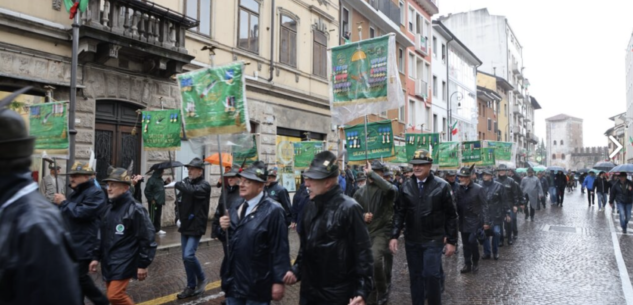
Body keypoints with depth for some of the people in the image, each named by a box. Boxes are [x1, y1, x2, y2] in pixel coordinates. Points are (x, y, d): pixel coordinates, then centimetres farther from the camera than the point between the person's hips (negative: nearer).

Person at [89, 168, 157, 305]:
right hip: (108, 262, 8)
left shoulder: (135, 209, -15)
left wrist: (143, 264, -13)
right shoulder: (109, 209, 10)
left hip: (124, 262, -8)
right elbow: (102, 236, 20)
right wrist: (96, 257, 16)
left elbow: (147, 238, -14)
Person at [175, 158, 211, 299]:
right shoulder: (186, 182, 6)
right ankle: (191, 287, 24)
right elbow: (179, 201, 15)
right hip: (185, 226, 7)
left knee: (189, 255, -15)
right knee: (185, 258, 10)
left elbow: (193, 191, -32)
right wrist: (178, 217, 2)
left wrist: (179, 185, -16)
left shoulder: (204, 185, -12)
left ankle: (201, 278, 11)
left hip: (196, 226, -7)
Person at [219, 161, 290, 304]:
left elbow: (280, 249, -17)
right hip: (233, 282, 6)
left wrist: (279, 281, -16)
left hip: (257, 286, -6)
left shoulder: (273, 210, -16)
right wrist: (224, 229, -8)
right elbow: (230, 239, 13)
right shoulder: (236, 207, 7)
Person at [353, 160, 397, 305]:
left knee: (375, 259, -26)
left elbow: (390, 188, -34)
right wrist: (363, 216, -11)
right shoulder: (361, 191, 6)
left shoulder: (386, 190, -8)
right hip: (365, 232, 6)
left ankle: (382, 291, 0)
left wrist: (371, 173, -30)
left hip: (382, 231, -5)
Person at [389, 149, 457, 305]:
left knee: (431, 274, -8)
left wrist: (451, 241, -4)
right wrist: (394, 236, -4)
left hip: (433, 239, -3)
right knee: (415, 276, 12)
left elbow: (451, 216, -3)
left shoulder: (442, 186, -6)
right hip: (411, 240, 3)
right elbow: (400, 212, 3)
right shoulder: (406, 186, 2)